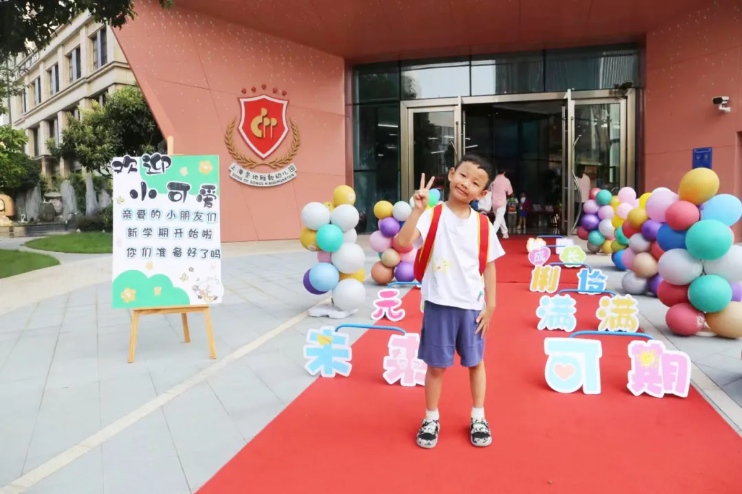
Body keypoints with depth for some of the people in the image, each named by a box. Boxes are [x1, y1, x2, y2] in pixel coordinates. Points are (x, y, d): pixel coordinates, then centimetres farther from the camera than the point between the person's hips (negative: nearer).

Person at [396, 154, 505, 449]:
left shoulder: (483, 224, -1)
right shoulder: (432, 215, -9)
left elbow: (489, 266, 4)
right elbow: (403, 242, -23)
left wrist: (490, 305, 1)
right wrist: (418, 209, -30)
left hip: (472, 306, 3)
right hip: (439, 304, -2)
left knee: (475, 362, 17)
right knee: (436, 365, 10)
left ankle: (478, 418, 36)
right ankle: (431, 418, 30)